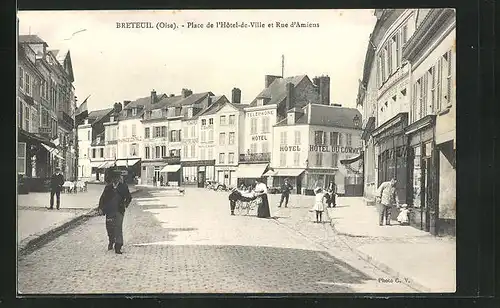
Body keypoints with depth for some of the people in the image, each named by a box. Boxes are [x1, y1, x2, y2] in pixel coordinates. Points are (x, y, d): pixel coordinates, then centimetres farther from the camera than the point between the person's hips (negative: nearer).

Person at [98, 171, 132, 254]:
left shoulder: (123, 187, 4)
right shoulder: (108, 187, 7)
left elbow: (129, 197, 12)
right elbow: (103, 197, 8)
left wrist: (125, 204, -2)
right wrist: (101, 207, -2)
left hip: (119, 210, -2)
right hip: (109, 211, 2)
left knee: (118, 228, -10)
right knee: (109, 227, 8)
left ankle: (118, 247, -9)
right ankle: (111, 242, 36)